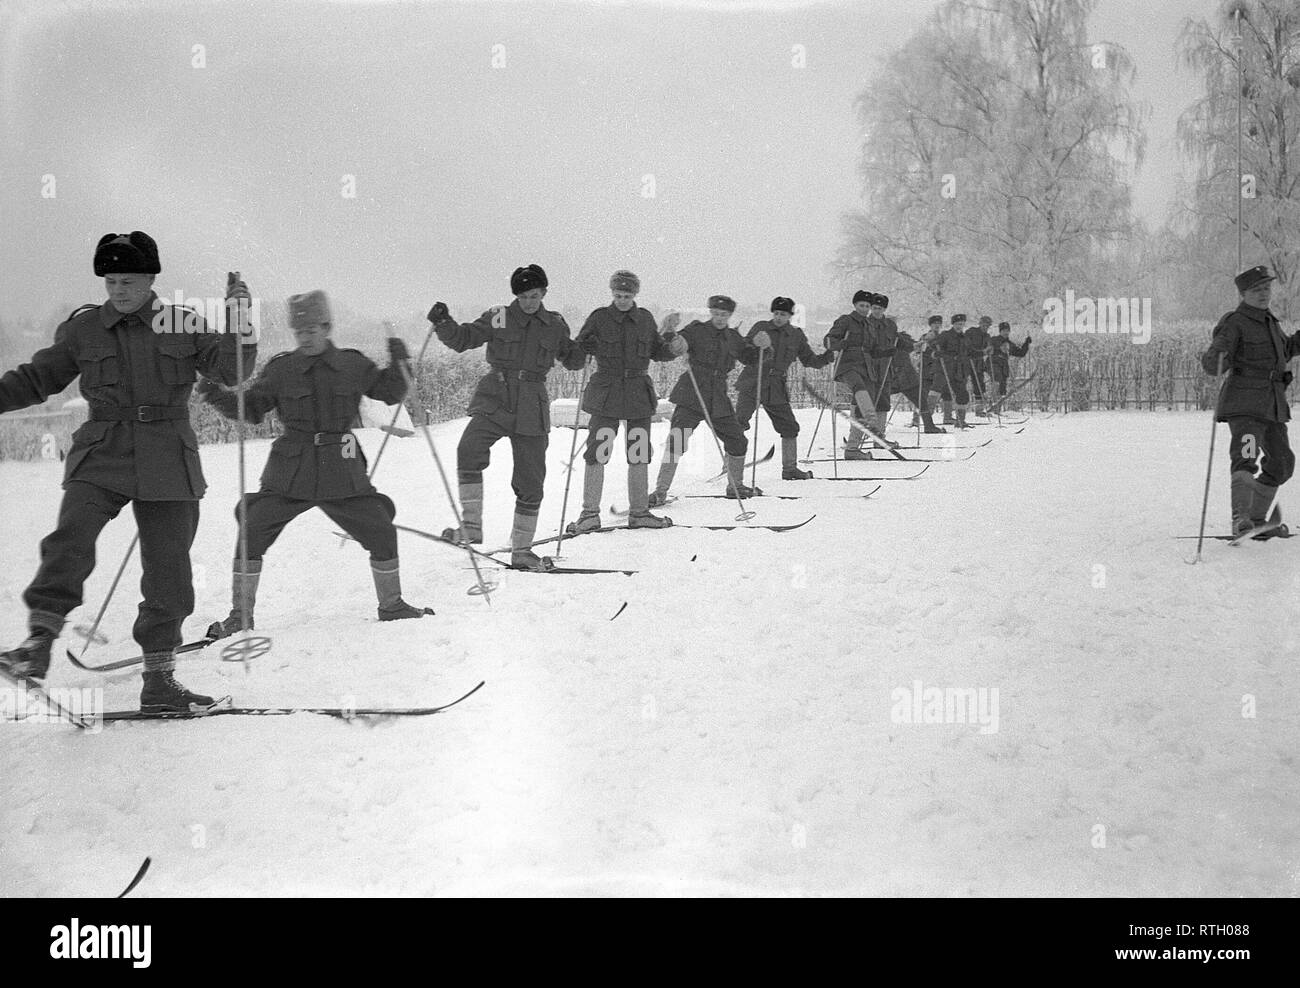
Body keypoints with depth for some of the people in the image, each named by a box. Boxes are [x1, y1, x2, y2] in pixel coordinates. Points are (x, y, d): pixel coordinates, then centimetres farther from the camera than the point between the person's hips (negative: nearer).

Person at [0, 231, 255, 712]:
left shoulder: (184, 325, 6)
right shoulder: (84, 328, 7)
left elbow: (228, 371, -1)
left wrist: (239, 325, -15)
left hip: (168, 465, 0)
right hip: (101, 456, 0)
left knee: (168, 571, 2)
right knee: (70, 541, -25)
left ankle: (159, 678, 12)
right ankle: (39, 641, -19)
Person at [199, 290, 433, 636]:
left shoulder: (353, 366, 4)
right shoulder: (280, 369, 2)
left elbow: (391, 394, 12)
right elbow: (251, 409, 4)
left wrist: (398, 365, -5)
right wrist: (218, 398, -11)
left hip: (342, 473, 1)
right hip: (291, 473, -1)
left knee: (381, 533, 0)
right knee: (252, 534, -9)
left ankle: (391, 606, 22)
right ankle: (240, 616, 5)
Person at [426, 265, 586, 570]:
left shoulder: (555, 325, 10)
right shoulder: (499, 317, 4)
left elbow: (571, 360, 21)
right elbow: (463, 339, 2)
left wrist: (583, 350, 2)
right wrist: (444, 324, -15)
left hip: (531, 409, 2)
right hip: (495, 399, -2)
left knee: (530, 483, 3)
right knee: (469, 452, -28)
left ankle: (521, 550, 17)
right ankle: (471, 527, -21)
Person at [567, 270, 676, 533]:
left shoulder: (645, 319, 8)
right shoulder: (600, 318, 0)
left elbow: (657, 351, 18)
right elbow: (578, 347, 5)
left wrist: (673, 348, -2)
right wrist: (589, 345, -17)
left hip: (639, 392, 3)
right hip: (606, 392, -3)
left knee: (640, 453, 7)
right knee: (596, 453, -8)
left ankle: (639, 512, 18)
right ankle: (590, 513, -1)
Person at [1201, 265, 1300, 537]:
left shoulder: (1269, 322, 18)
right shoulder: (1234, 324, -7)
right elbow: (1213, 362, -18)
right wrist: (1214, 359, -40)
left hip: (1273, 406, 9)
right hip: (1245, 403, -9)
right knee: (1246, 458, -26)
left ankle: (1257, 517, 33)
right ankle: (1240, 520, -38)